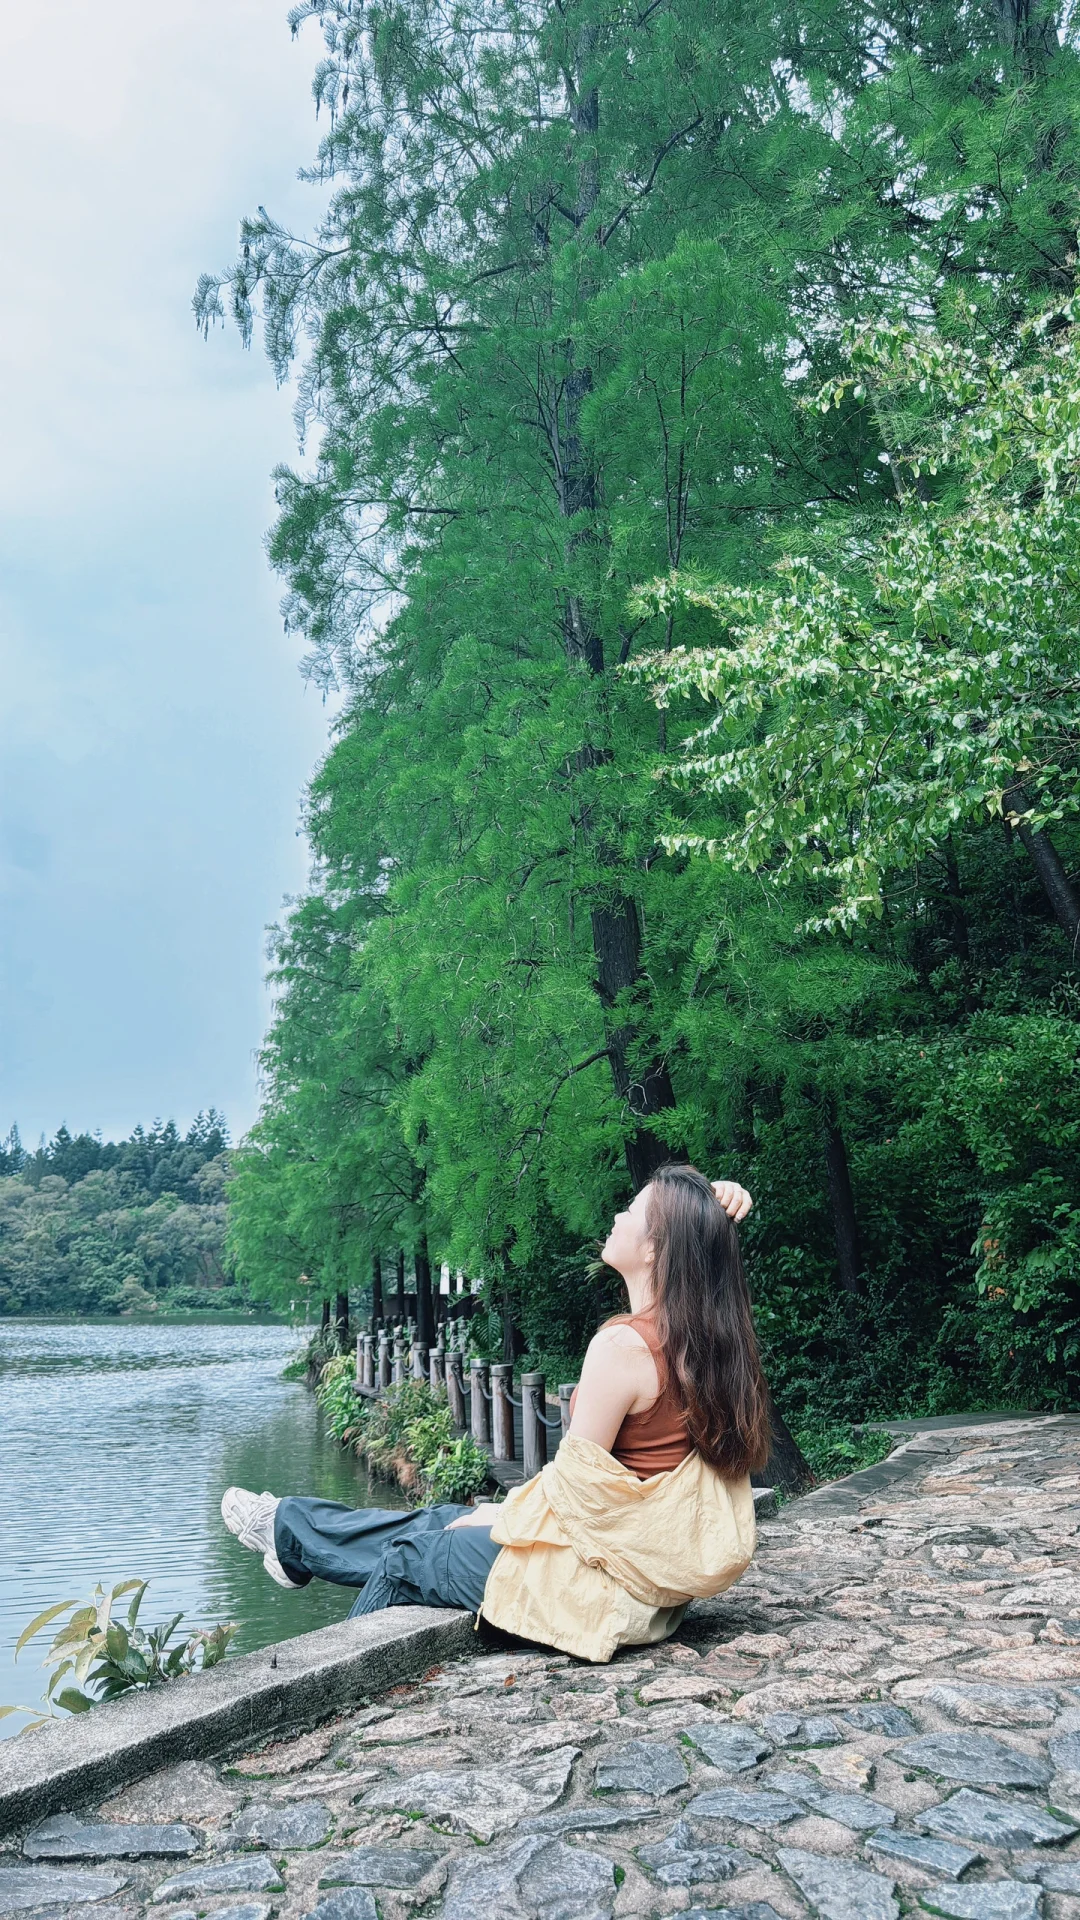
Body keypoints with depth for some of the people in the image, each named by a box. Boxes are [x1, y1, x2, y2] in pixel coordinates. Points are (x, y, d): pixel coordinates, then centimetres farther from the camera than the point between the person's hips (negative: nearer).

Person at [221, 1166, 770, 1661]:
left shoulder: (622, 1345, -28)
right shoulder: (705, 1331, -5)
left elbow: (574, 1488, -22)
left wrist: (500, 1515, -5)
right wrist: (717, 1214, -4)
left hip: (605, 1582, -8)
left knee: (404, 1556, 12)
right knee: (440, 1520, 21)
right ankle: (292, 1541, 41)